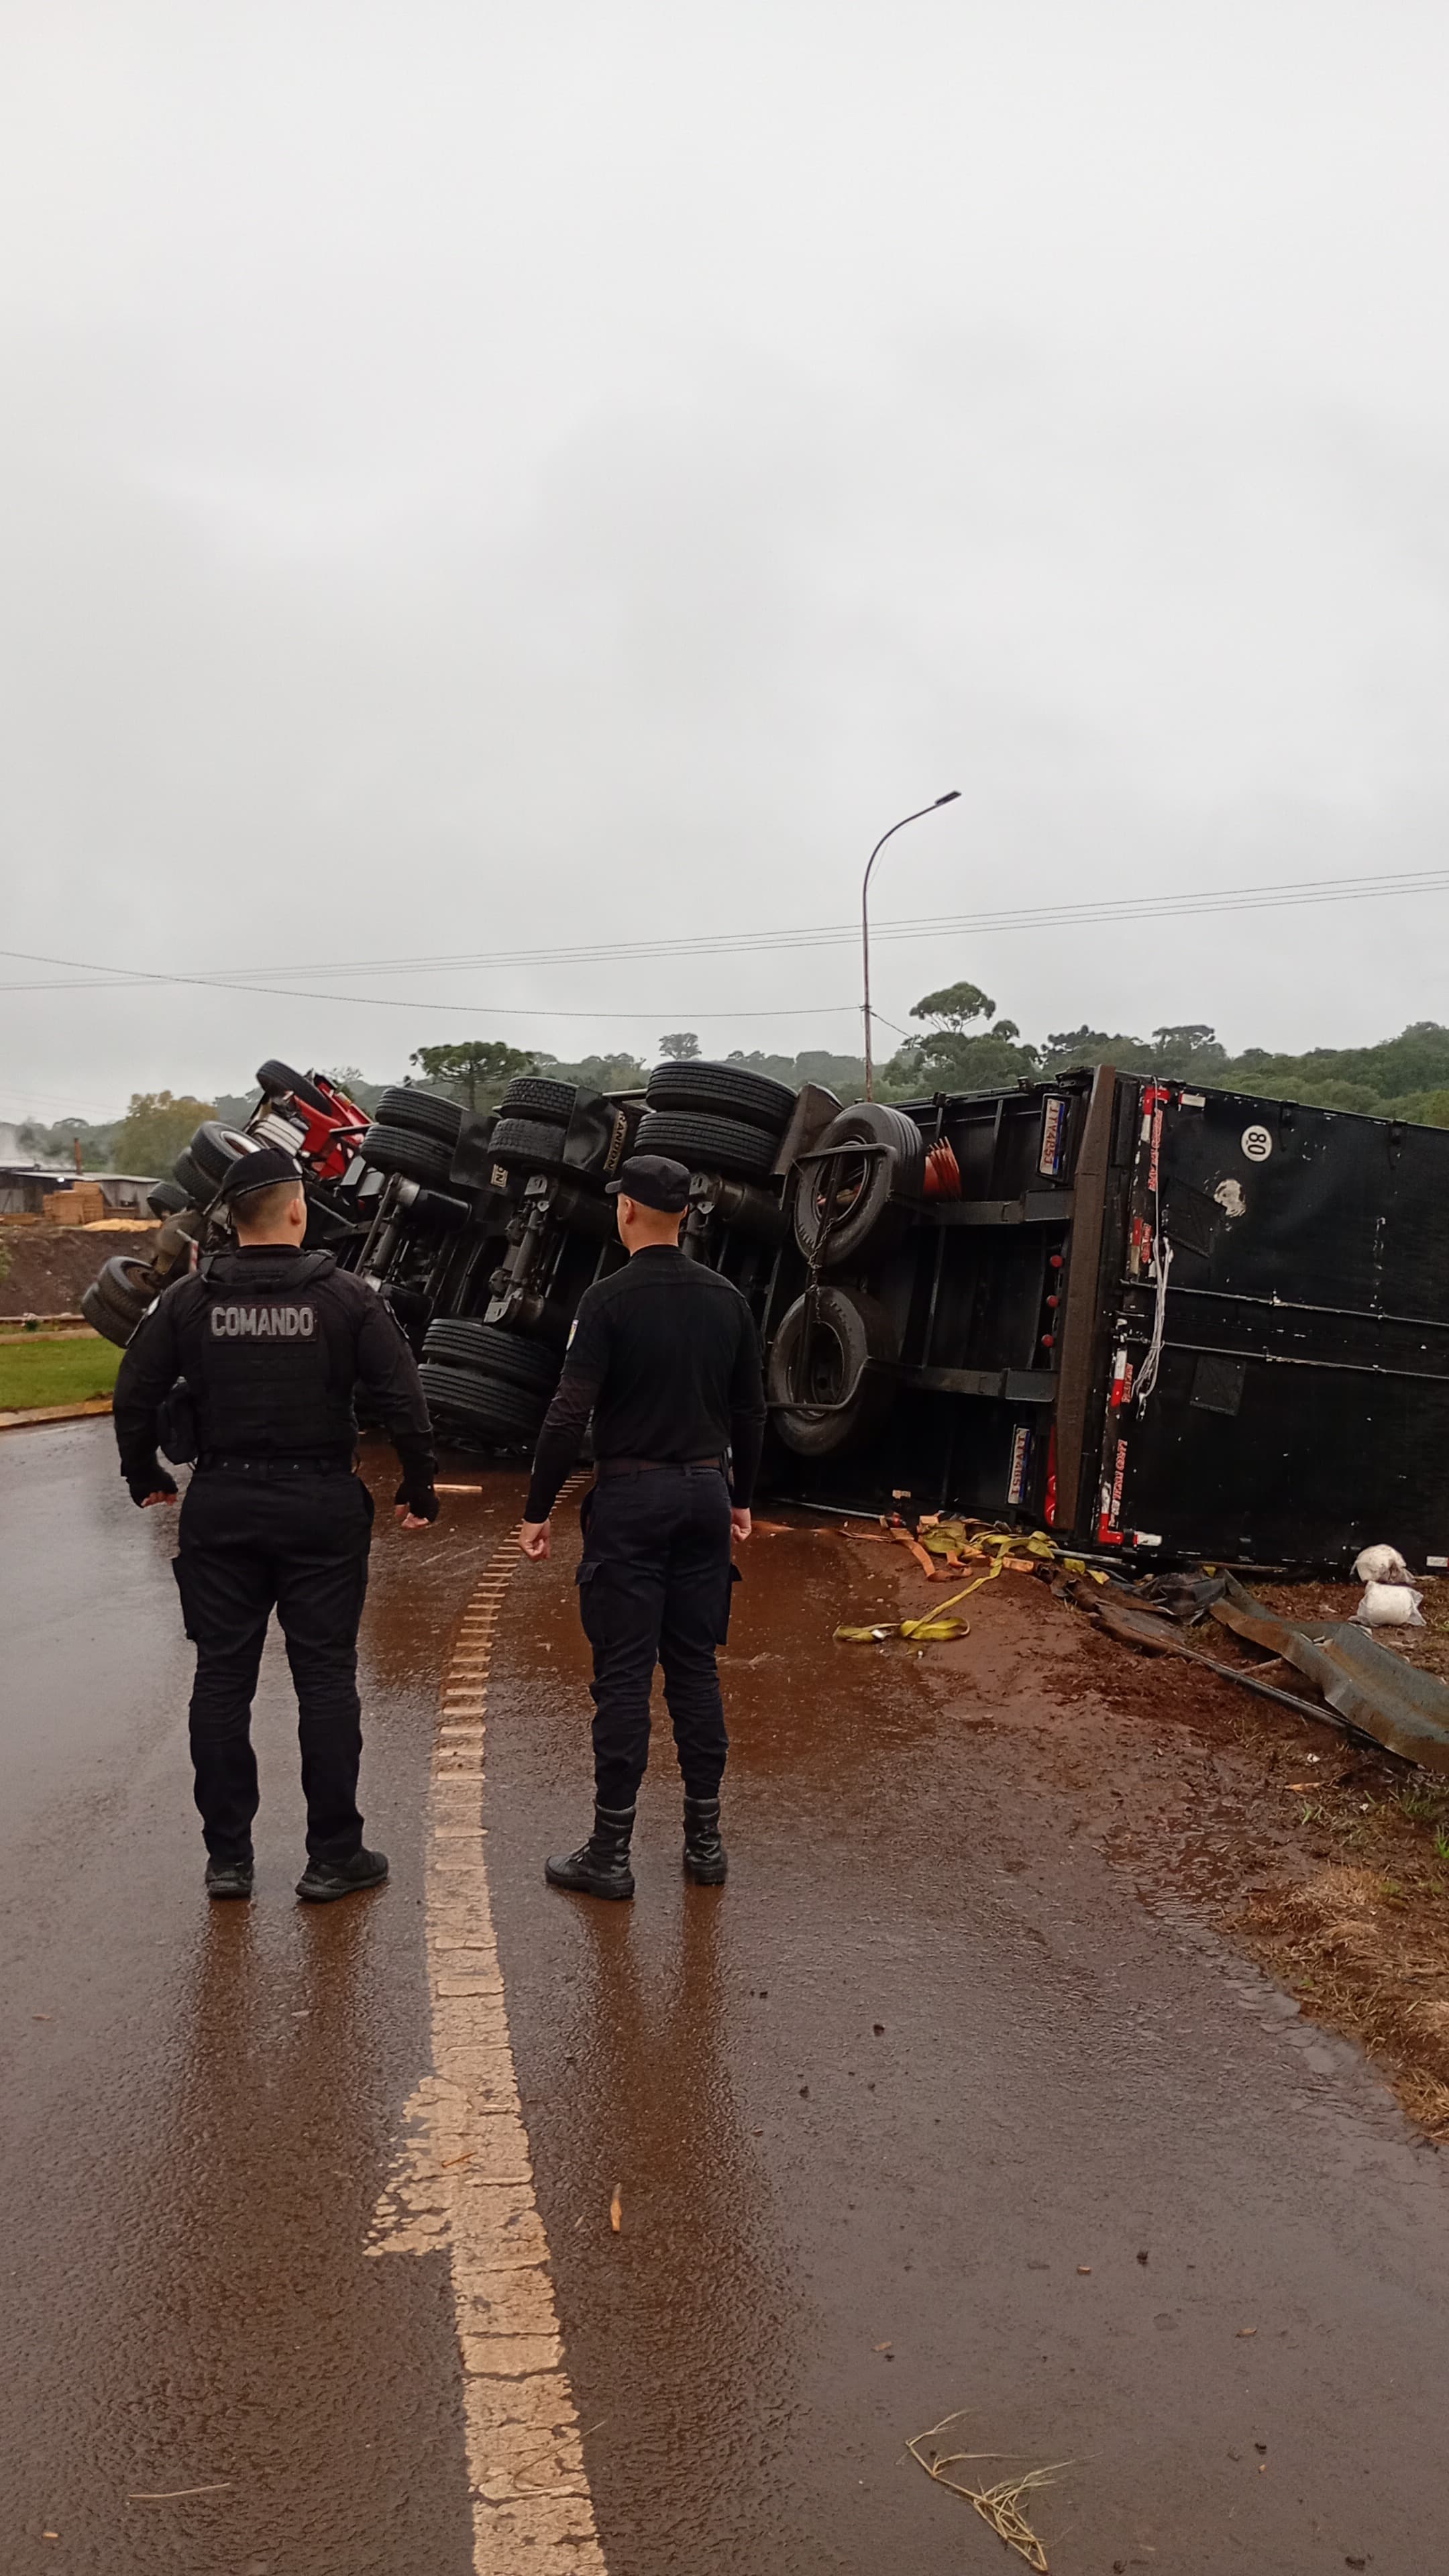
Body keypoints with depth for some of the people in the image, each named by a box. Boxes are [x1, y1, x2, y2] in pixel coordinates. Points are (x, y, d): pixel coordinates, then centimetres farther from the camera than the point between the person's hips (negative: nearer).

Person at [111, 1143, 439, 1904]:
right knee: (325, 1676, 5)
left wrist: (145, 1478, 17)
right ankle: (333, 1856, 11)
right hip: (321, 1505, -2)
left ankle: (227, 1856, 16)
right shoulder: (346, 1297, -6)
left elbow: (134, 1397, 1)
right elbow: (402, 1402, -8)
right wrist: (419, 1489, 4)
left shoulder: (188, 1300, 0)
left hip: (220, 1506, 2)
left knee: (222, 1677, 10)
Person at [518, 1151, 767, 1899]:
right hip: (706, 1495, 5)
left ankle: (610, 1852, 6)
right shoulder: (727, 1299, 6)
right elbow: (749, 1411, 12)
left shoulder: (610, 1299, -11)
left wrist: (536, 1510, -9)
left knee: (623, 1676, -1)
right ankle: (704, 1840, 18)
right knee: (696, 1670, 12)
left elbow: (569, 1413, -16)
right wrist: (740, 1498, 23)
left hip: (631, 1501, -5)